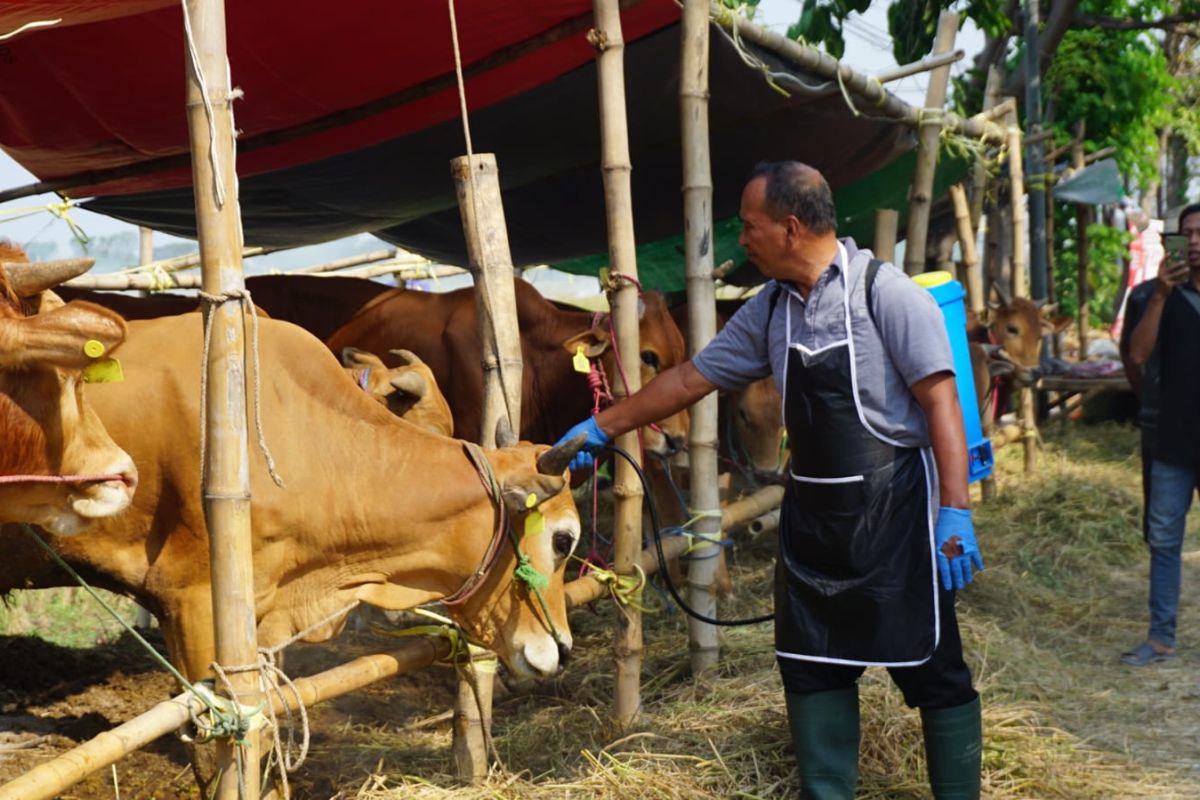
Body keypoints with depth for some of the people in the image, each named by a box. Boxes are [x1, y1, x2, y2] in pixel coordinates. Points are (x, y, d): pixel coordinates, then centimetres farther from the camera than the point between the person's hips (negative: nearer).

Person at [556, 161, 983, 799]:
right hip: (812, 510, 7)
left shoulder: (883, 291, -13)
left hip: (893, 505, -7)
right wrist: (602, 427, 20)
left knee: (930, 668, 2)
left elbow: (939, 399, -16)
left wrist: (955, 510, -21)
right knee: (812, 668, 11)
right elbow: (690, 378, 17)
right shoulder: (770, 309, 7)